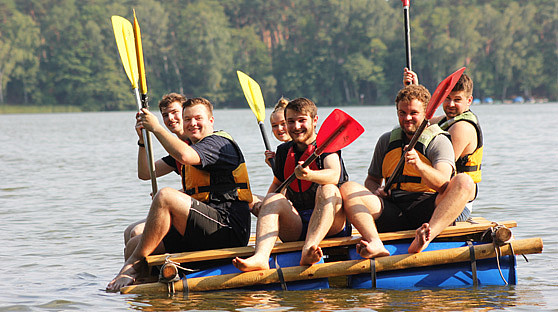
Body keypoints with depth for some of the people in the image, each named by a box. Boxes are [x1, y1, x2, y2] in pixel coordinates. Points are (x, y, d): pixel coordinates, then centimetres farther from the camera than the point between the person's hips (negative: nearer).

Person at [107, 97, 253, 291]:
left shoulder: (219, 144, -5)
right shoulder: (189, 146, 25)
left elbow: (185, 156, -26)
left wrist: (156, 127, -14)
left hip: (230, 230, -10)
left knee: (165, 196, -28)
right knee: (133, 244, 2)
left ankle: (134, 265, -21)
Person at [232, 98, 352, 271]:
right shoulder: (284, 151, 14)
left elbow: (334, 175, -24)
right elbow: (277, 184, 30)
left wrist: (309, 175, -44)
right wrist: (265, 204, 10)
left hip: (331, 225, -4)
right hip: (296, 227, 4)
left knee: (327, 191, -31)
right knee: (273, 199, -20)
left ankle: (308, 250, -56)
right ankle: (261, 256, -48)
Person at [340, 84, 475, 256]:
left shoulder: (439, 142, 4)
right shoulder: (386, 141, 19)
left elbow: (443, 184, -13)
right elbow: (372, 179, 27)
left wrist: (419, 165, -33)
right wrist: (376, 190, 2)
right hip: (392, 214, 3)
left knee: (463, 182, -28)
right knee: (348, 188, -16)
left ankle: (425, 239, -52)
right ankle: (374, 244, -44)